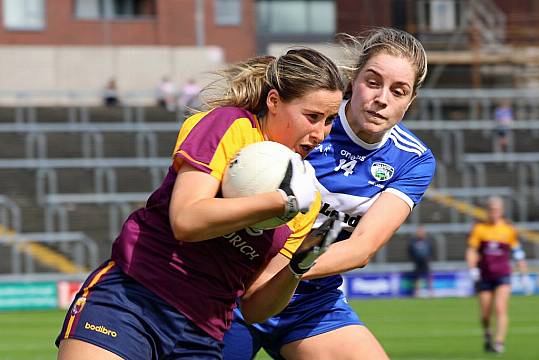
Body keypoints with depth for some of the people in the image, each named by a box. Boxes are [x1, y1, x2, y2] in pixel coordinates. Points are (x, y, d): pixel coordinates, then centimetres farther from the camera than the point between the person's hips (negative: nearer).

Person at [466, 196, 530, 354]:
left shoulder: (509, 229, 4)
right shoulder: (479, 228, 2)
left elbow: (518, 253, 11)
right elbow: (471, 250, 0)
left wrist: (524, 275, 9)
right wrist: (472, 268, -17)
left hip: (503, 275, -1)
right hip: (484, 277, 1)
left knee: (500, 308, -19)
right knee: (485, 314, 4)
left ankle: (499, 342, -20)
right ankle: (487, 334, 34)